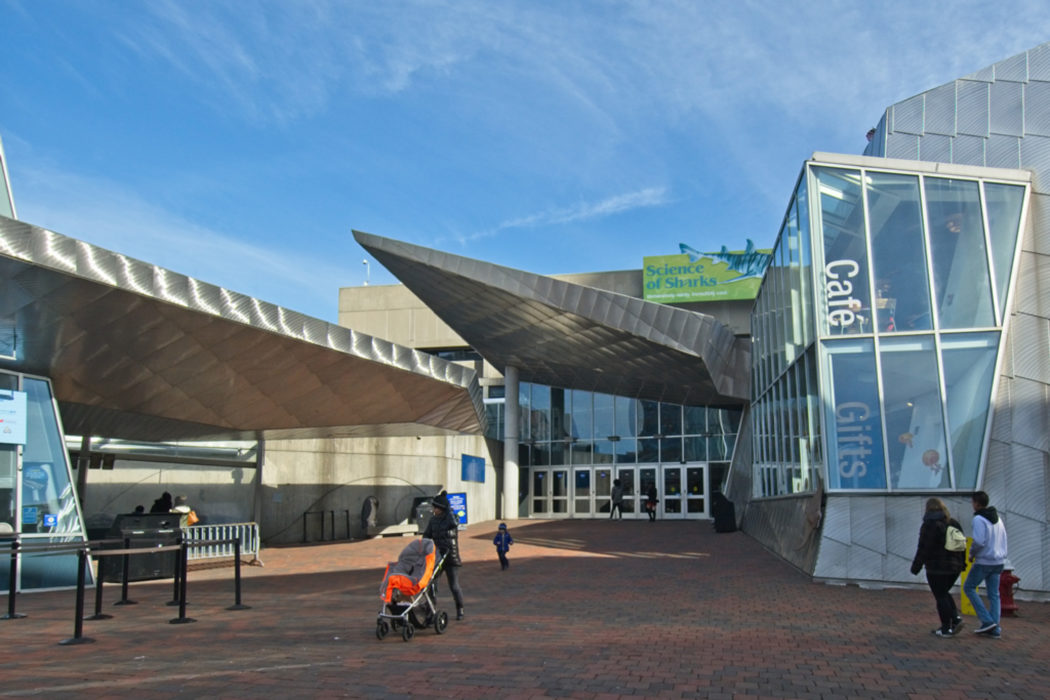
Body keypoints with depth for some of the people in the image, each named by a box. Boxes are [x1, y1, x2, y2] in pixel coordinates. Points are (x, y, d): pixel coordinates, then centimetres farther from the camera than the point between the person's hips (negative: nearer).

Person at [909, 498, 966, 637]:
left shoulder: (929, 525, -13)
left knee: (941, 597, 2)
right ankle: (956, 618, 7)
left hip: (937, 568, -7)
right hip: (955, 566, 7)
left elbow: (923, 549, -14)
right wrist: (962, 563, 20)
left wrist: (916, 566, -8)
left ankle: (946, 628, 4)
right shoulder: (954, 523, 9)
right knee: (944, 593, 21)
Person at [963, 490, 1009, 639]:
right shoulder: (997, 517, 11)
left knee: (969, 588, 5)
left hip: (984, 561, -8)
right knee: (994, 594, 10)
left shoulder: (979, 519, -16)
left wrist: (971, 553, -7)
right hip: (998, 561, 8)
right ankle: (995, 628, 7)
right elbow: (1003, 539, 15)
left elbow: (979, 541, -23)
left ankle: (987, 621, -2)